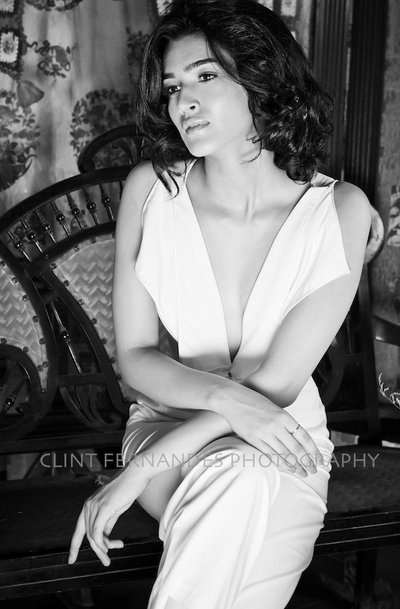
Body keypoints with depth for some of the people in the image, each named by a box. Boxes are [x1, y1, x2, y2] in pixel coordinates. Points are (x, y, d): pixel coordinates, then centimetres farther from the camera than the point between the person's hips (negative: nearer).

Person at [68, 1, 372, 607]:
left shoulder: (338, 210, -13)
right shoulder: (150, 188, -7)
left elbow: (277, 382, -16)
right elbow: (135, 355, -5)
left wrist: (141, 470, -20)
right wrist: (226, 396, -25)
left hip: (282, 444, 0)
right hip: (171, 415, 1)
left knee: (238, 479, -32)